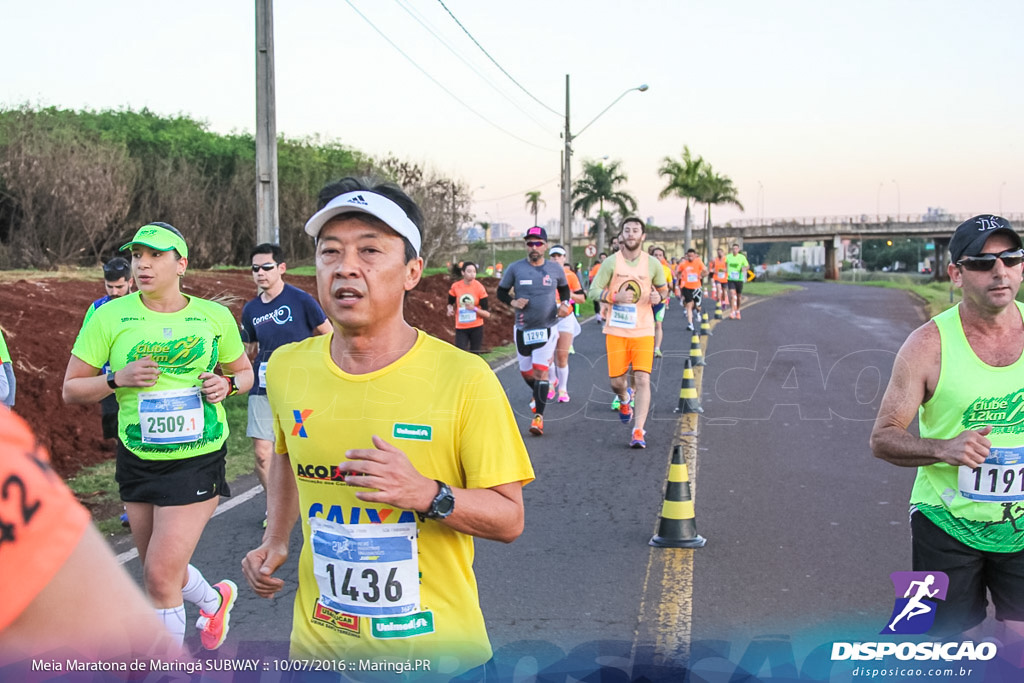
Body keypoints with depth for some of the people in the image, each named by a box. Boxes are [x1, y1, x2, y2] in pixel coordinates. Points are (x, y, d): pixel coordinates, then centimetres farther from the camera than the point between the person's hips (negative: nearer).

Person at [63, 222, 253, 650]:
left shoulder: (215, 316, -1)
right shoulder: (110, 317, -3)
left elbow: (244, 372, 14)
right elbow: (71, 389, 0)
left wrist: (227, 384, -8)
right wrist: (117, 379, -18)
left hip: (198, 459, -3)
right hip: (137, 461, 3)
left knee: (160, 575, -9)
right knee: (158, 570, 17)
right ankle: (215, 601, 49)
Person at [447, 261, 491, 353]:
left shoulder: (479, 288, -9)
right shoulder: (455, 286, -5)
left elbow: (487, 314, -7)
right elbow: (450, 303, 13)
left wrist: (475, 309, -24)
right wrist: (450, 309, -9)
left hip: (476, 328, -1)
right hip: (460, 328, 1)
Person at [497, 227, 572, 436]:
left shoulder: (555, 269, 0)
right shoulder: (515, 268, -4)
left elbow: (564, 289, 17)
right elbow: (501, 291, 5)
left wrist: (565, 304, -2)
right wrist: (513, 302, -14)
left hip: (547, 328, -1)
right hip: (523, 329, 2)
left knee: (541, 370, -12)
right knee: (526, 371, 12)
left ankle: (539, 416, -6)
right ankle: (539, 393, 45)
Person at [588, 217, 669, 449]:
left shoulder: (652, 263, 3)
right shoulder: (611, 262, -1)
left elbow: (664, 288, 17)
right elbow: (594, 291, 0)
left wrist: (659, 297, -7)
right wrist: (615, 297, -17)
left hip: (643, 331, 0)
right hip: (616, 331, 0)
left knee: (642, 380, -11)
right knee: (616, 381, 5)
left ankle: (639, 431, -8)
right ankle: (625, 401, 41)